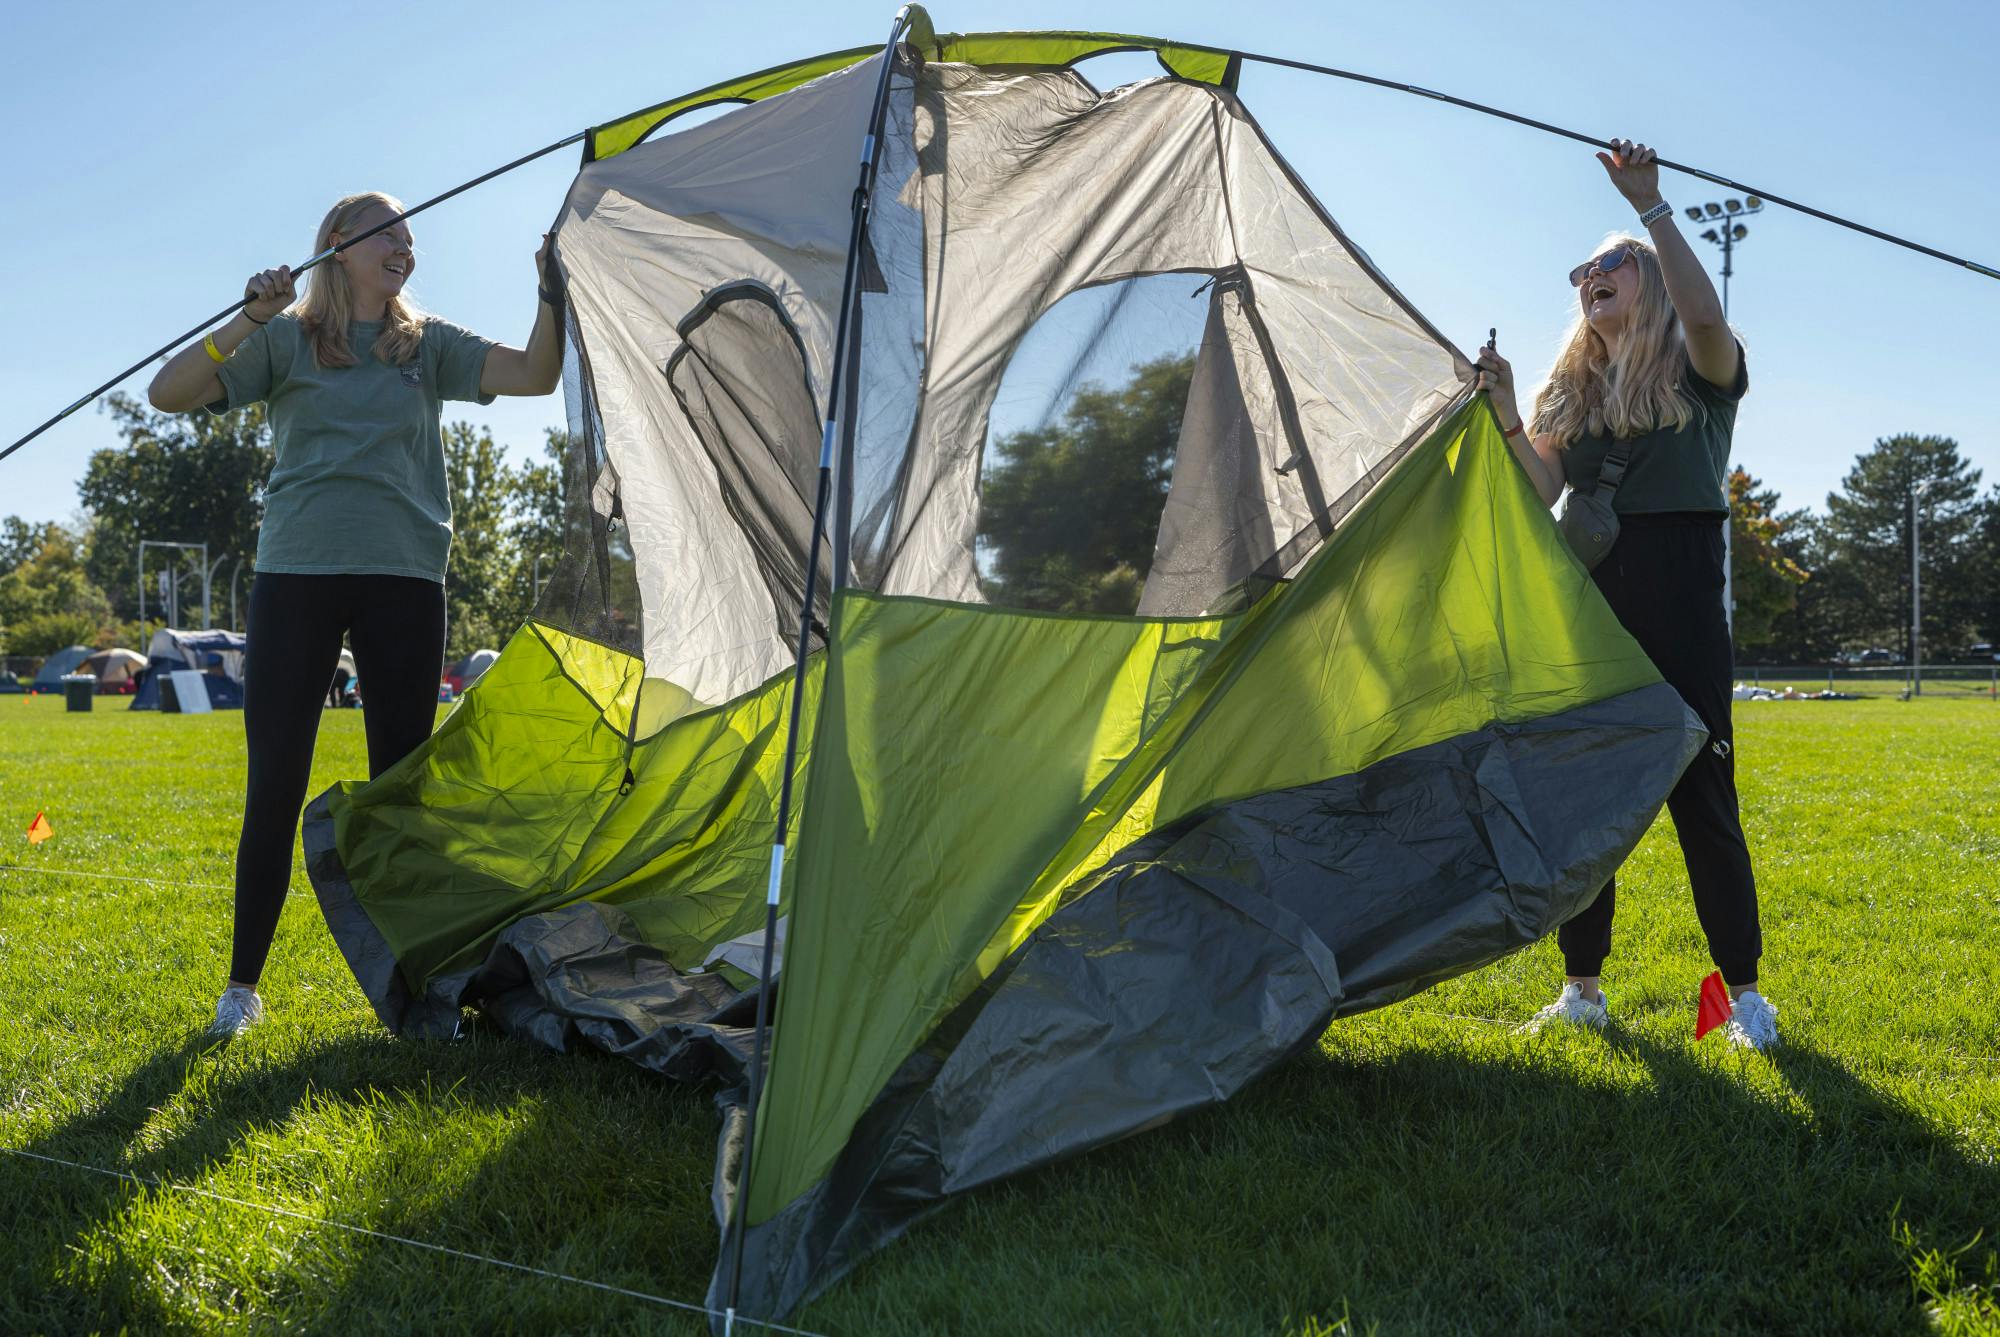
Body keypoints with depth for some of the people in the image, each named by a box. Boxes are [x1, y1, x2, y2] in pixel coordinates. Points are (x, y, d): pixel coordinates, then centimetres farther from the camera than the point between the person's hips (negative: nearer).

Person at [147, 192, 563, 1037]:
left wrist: (550, 295, -16)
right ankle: (242, 982, 10)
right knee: (276, 784, -2)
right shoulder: (286, 340, 5)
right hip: (296, 575, -2)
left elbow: (534, 376, -2)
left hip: (404, 578, 2)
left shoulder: (428, 345, 11)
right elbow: (167, 395, -3)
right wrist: (247, 322, -15)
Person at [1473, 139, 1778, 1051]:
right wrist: (1507, 418, -13)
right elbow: (1541, 496, 1)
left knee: (1702, 801, -3)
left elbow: (1706, 316, -23)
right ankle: (1583, 987, 14)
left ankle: (1744, 992, 10)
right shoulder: (1571, 392, 15)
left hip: (1680, 616, -4)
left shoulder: (1699, 373, 2)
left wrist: (1650, 205, -22)